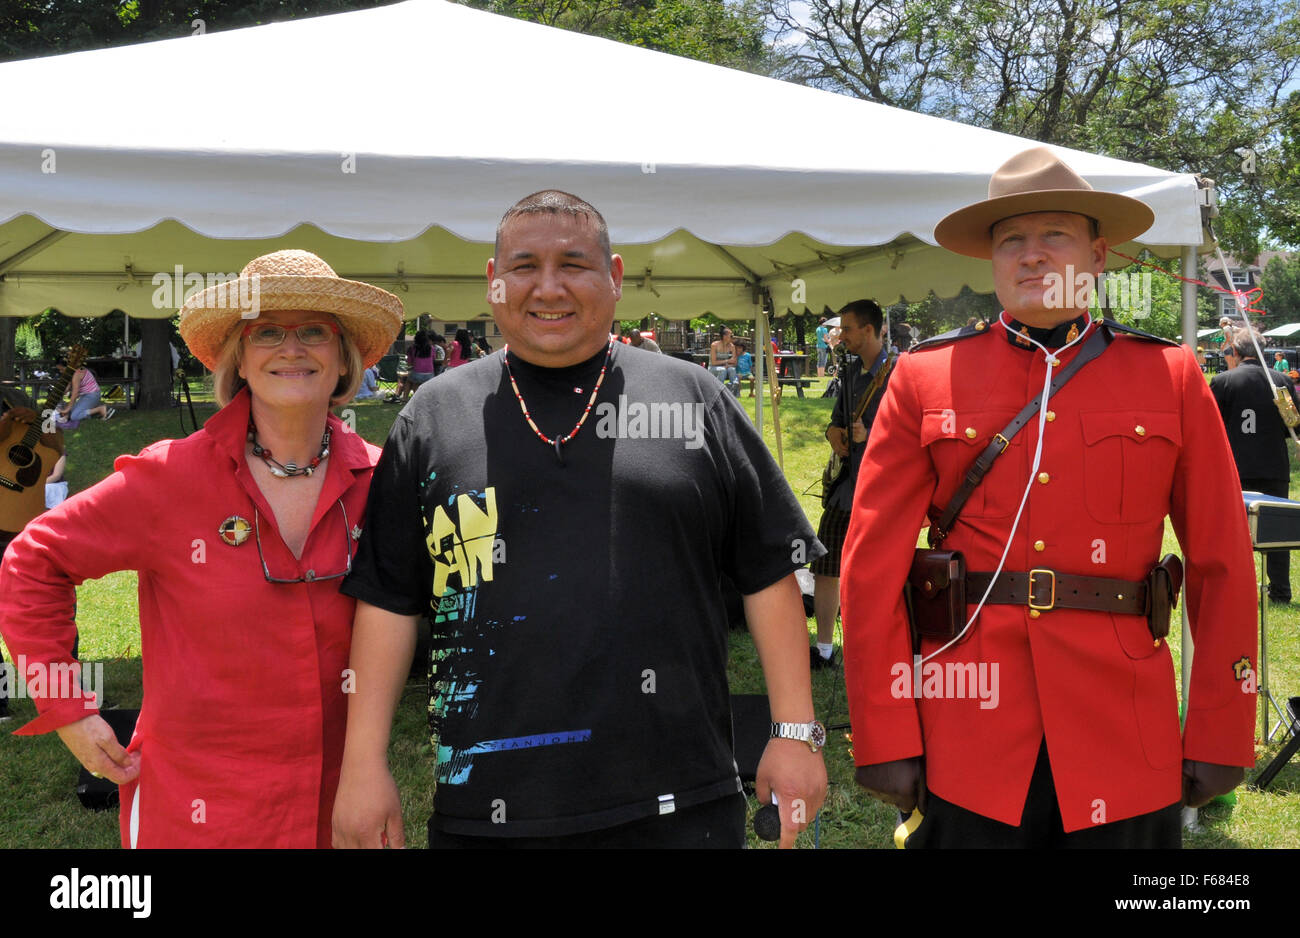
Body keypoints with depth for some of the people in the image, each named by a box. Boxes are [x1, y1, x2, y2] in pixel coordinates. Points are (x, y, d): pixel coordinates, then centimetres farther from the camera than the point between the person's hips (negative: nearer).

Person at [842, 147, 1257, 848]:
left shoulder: (1171, 377, 4)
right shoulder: (925, 378, 1)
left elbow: (1222, 567, 6)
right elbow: (872, 568, -1)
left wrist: (1220, 737, 3)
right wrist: (886, 739, -4)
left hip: (1126, 746, 1)